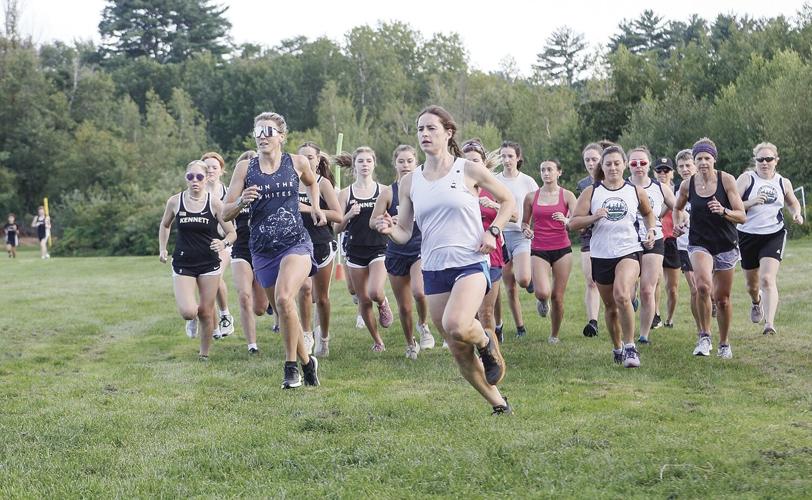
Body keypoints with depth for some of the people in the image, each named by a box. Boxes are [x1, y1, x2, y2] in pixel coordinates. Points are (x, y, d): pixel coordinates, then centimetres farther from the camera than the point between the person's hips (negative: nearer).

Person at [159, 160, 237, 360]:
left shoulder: (214, 203, -7)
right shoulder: (174, 201, -2)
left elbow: (232, 233, -4)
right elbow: (164, 225, 18)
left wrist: (224, 243, -24)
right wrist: (162, 249, 10)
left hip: (209, 264, 0)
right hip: (183, 264, 0)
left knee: (206, 313, 5)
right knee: (188, 312, -16)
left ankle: (204, 354, 27)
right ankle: (192, 319, 23)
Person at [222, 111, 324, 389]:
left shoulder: (297, 163, 2)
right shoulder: (245, 168, 1)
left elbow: (311, 182, 26)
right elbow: (225, 214, 1)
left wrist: (315, 207, 12)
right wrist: (241, 201, -18)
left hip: (296, 243, -3)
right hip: (262, 250, 3)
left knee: (284, 298, -27)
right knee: (281, 311, 10)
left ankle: (291, 365, -12)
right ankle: (307, 361, 32)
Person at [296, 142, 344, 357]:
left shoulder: (323, 184, -5)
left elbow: (338, 215, -14)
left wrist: (309, 209, -19)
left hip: (322, 244, -2)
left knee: (321, 297, 7)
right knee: (305, 287, -22)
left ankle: (323, 337, 27)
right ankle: (307, 335, -11)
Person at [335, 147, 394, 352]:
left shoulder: (383, 191, 3)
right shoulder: (346, 193, 4)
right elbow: (337, 228, 4)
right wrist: (349, 215, -14)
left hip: (379, 249, -2)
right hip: (356, 251, 2)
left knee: (375, 292, -24)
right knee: (364, 301, 5)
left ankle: (383, 304, 13)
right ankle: (377, 341, 22)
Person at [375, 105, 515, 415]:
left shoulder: (469, 171, -1)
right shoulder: (410, 182, 7)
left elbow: (507, 201, 11)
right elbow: (404, 234, 8)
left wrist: (492, 231, -4)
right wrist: (389, 229, -14)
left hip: (470, 264, -4)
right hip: (433, 270, 4)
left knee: (456, 326, -31)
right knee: (459, 352, 5)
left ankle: (486, 341, 3)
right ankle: (499, 405, 22)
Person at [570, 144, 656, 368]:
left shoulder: (637, 192, 5)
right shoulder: (591, 192, 2)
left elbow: (648, 213, 25)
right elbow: (573, 222, -2)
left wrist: (651, 230, 7)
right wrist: (594, 217, -18)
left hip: (629, 251, -2)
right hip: (601, 255, 2)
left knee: (622, 296, -26)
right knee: (610, 306, 12)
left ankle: (630, 346, -14)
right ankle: (618, 348, 32)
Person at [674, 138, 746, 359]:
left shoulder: (726, 180, -8)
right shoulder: (687, 185, -2)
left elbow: (742, 216, -10)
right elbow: (678, 207, 20)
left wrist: (723, 211, -28)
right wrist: (677, 222, 0)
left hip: (726, 245, 0)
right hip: (699, 244, 0)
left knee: (723, 298, 9)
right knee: (703, 286, -28)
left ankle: (724, 343, 30)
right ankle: (704, 337, -14)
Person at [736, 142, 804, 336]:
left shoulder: (783, 183, 6)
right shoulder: (746, 178, -4)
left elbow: (792, 203, 24)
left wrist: (797, 214, 4)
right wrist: (751, 202, -26)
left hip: (774, 235, 0)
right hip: (748, 235, 0)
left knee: (767, 279, -18)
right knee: (752, 284, 15)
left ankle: (769, 324, -22)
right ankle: (757, 302, 51)